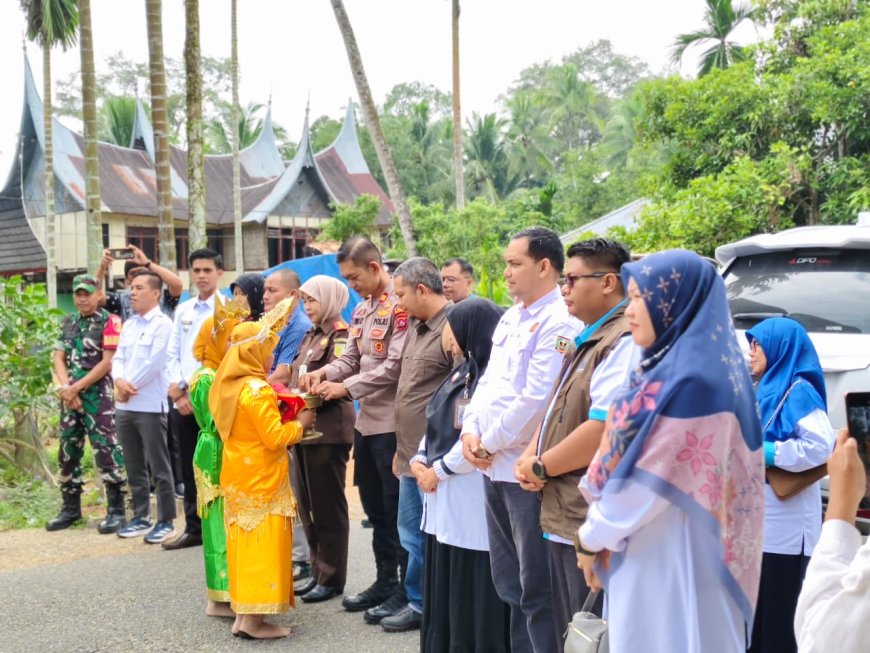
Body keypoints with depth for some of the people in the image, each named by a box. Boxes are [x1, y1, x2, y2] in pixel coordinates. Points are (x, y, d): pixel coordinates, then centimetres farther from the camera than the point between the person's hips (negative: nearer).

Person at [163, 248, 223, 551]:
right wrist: (177, 389, -2)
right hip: (182, 401, 5)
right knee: (189, 469, 11)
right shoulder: (183, 310, 14)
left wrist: (186, 386, -10)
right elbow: (173, 353, 13)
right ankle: (194, 528, 20)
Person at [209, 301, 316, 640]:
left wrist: (279, 415, 13)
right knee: (263, 544, -2)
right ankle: (254, 619, 1)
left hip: (237, 477, 8)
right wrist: (300, 423, -5)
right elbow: (275, 438, -19)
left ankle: (242, 613, 18)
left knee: (245, 542, 13)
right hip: (261, 480, -8)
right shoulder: (258, 390, -19)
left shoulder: (228, 386, 7)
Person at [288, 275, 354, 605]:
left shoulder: (340, 335, -9)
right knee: (307, 505, 13)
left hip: (328, 429, -9)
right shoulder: (310, 335, 18)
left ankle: (332, 578, 10)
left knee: (328, 506, 0)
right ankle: (318, 571, 24)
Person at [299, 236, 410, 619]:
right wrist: (325, 373, -6)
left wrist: (345, 388, -19)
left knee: (397, 509, 1)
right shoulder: (361, 311, 14)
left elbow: (395, 366, -21)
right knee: (374, 507, 16)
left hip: (392, 423, -9)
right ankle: (385, 580, 28)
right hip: (365, 421, 9)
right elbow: (351, 359, 14)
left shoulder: (400, 306, -15)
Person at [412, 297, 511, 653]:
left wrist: (439, 470, -13)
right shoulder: (461, 373, 14)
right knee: (444, 592, 17)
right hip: (444, 502, 10)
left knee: (473, 595, 1)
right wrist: (419, 460, 2)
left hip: (471, 501, -10)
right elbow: (436, 425, 18)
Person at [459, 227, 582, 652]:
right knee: (509, 582, 19)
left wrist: (491, 442, -11)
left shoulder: (559, 322, -15)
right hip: (496, 467, 9)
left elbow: (536, 398, -21)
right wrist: (471, 429, 1)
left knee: (538, 589, 1)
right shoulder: (510, 318, 15)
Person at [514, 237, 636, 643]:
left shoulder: (625, 342, -18)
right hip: (563, 517, 10)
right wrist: (529, 457, 2)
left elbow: (605, 429, -27)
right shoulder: (584, 341, 16)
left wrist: (541, 467, -13)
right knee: (569, 635, 20)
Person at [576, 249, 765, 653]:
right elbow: (624, 453, 11)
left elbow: (650, 479, -20)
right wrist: (601, 530, 4)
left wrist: (593, 536, -8)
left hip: (671, 559, -9)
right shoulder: (671, 365, 9)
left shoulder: (691, 379, -21)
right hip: (653, 551, 9)